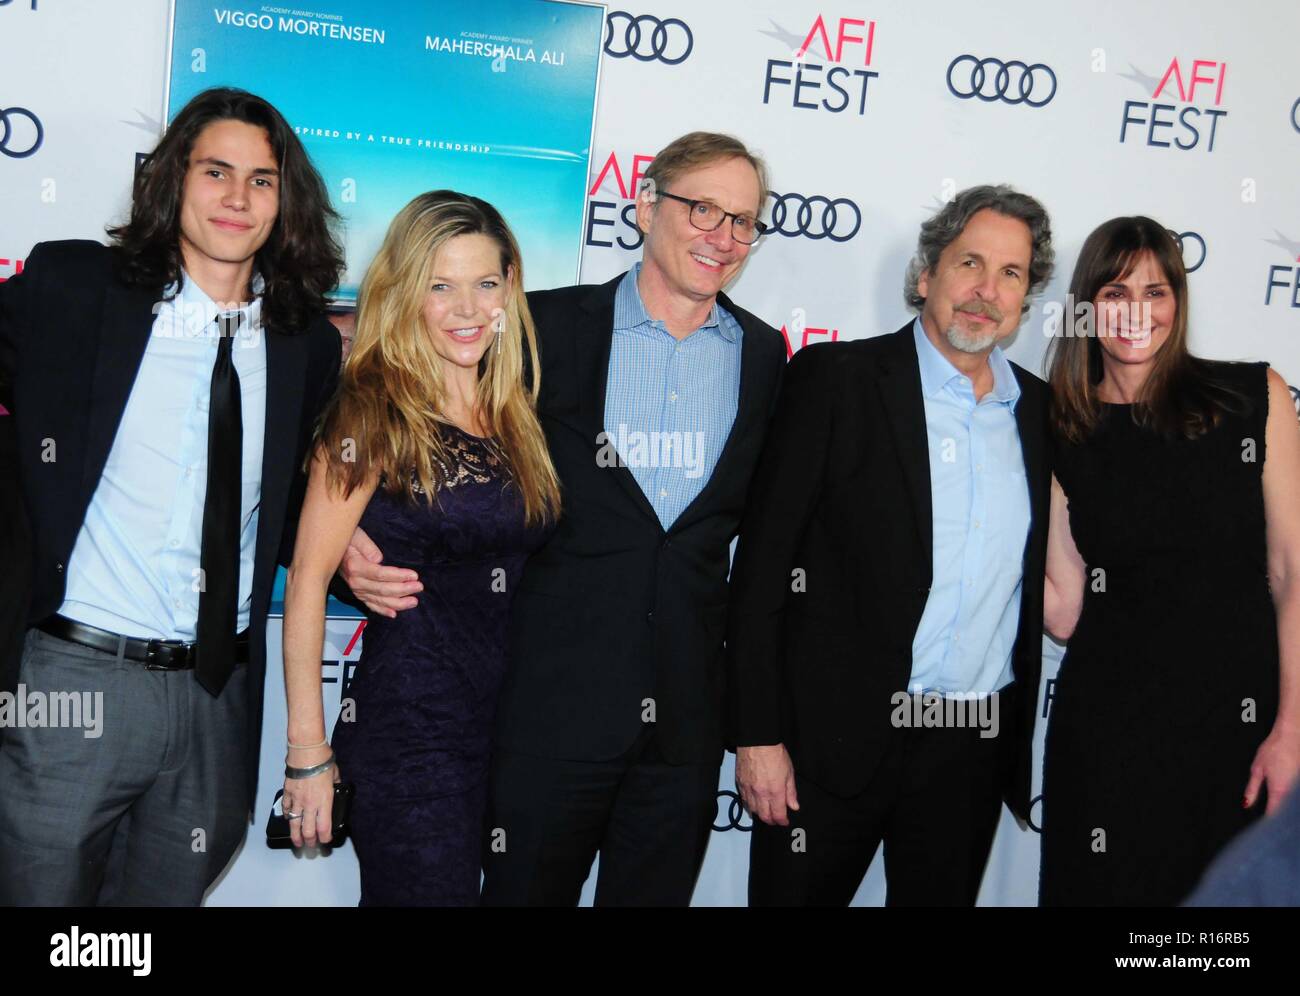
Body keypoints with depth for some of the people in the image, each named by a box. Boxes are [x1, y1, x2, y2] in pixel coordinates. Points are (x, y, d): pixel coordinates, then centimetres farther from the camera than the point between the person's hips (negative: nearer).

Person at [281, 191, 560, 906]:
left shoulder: (514, 415, 9)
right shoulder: (375, 412, -10)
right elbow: (307, 580, -12)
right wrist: (308, 752, -14)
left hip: (507, 730, 7)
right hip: (409, 731, -6)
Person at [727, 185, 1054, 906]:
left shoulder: (1039, 411, 8)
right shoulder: (835, 379, -5)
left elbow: (1039, 585, 15)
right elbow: (762, 566, -8)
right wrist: (757, 734, -11)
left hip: (976, 752, 4)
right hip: (838, 737, -4)